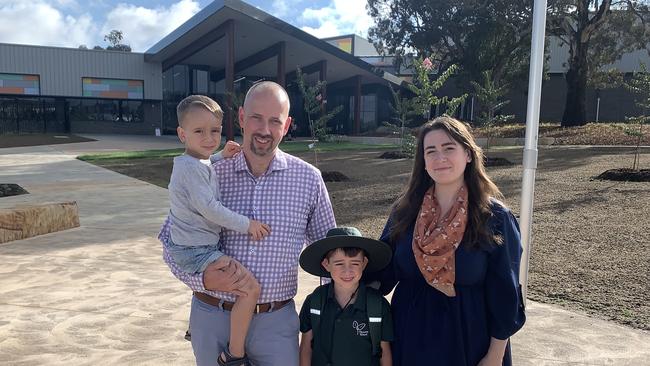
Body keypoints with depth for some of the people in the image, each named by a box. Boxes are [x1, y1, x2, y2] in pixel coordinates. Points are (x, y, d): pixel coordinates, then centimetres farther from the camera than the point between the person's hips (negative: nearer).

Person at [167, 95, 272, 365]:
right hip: (195, 251, -11)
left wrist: (222, 156, 19)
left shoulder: (195, 162, 11)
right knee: (251, 287, -21)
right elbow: (208, 207, -26)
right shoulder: (192, 168, -20)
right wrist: (246, 224, -20)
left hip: (199, 246, 11)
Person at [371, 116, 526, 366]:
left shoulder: (494, 217, -11)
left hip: (470, 336, -2)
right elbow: (385, 270, 4)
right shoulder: (405, 210, -3)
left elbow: (503, 293, -7)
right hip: (412, 334, 3)